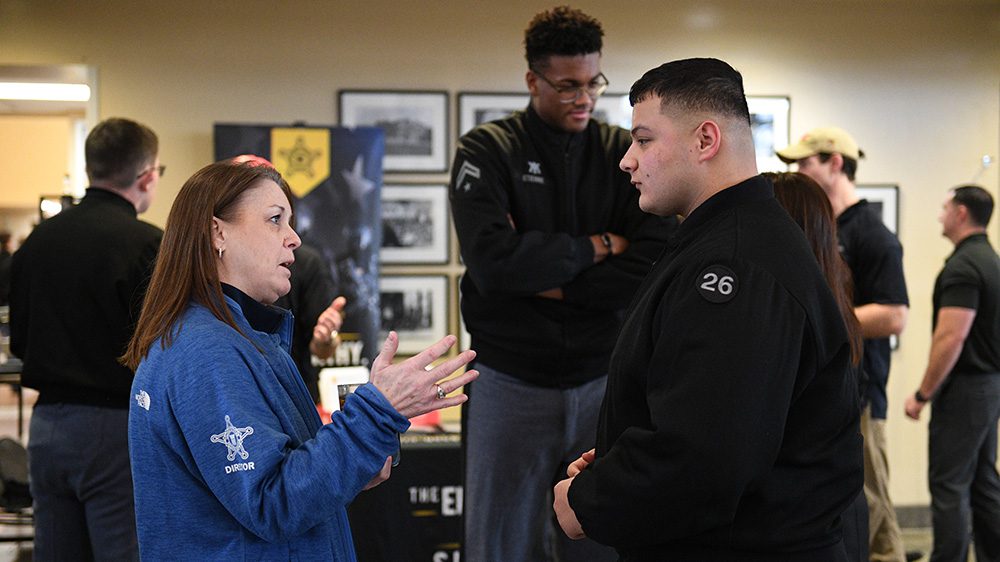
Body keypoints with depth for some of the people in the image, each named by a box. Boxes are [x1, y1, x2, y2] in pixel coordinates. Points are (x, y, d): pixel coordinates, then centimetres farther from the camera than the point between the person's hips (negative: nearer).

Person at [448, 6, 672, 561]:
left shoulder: (626, 155, 2)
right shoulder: (486, 152, -3)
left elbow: (654, 265, -11)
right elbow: (492, 262, -18)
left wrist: (541, 279, -13)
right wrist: (597, 246, -10)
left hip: (602, 383, 2)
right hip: (511, 385, -1)